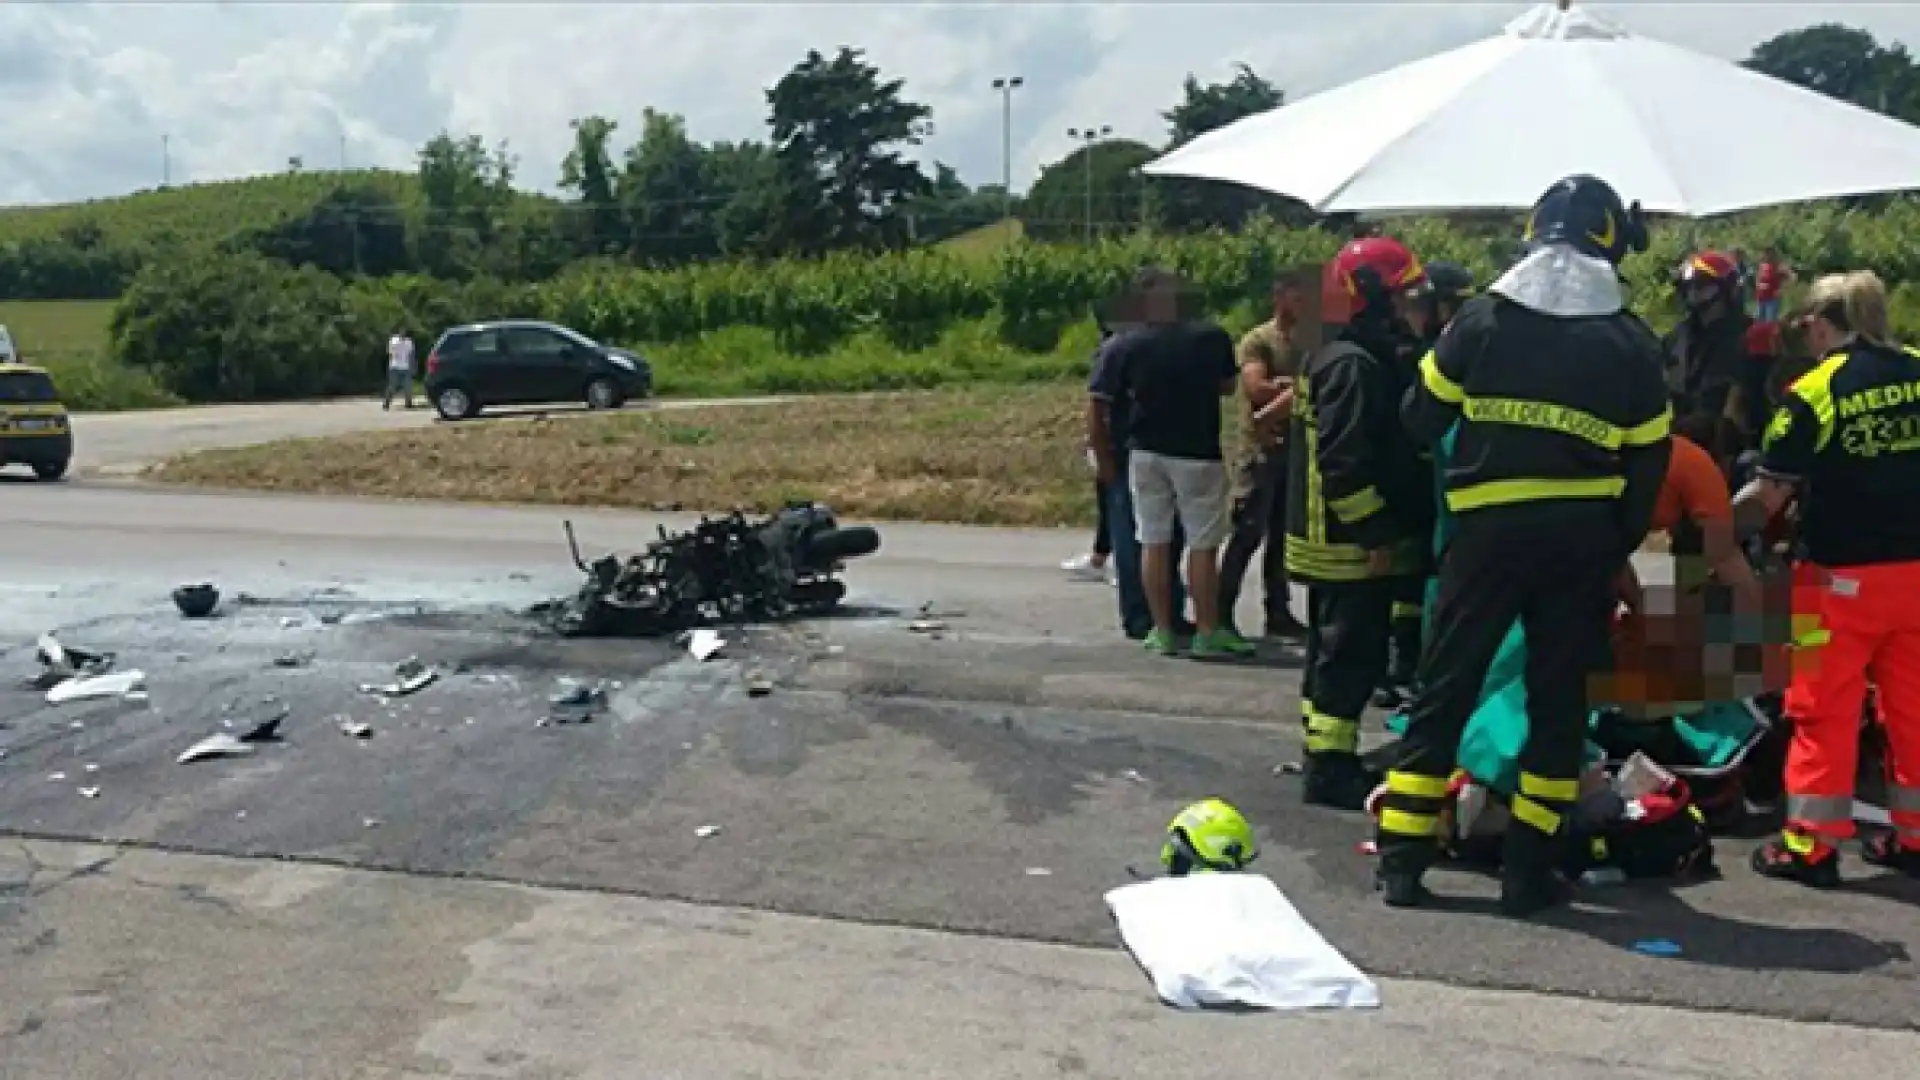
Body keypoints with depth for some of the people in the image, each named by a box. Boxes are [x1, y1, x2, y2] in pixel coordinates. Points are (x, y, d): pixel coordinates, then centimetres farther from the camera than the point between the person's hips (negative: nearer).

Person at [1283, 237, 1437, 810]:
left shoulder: (1375, 360, 16)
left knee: (1333, 649, 16)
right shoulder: (1354, 365, -18)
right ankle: (1330, 767, 0)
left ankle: (1325, 752, 25)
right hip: (1352, 544, -11)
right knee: (1354, 655, -5)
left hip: (1345, 542, 11)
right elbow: (1343, 464, -25)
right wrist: (1377, 534, -22)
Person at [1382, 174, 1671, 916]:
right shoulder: (1631, 345, 2)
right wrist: (1615, 550, 14)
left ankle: (1403, 859, 8)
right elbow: (1647, 467, 5)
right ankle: (1528, 871, 12)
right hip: (1583, 539, 1)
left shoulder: (1482, 319, -2)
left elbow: (1420, 421, 2)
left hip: (1489, 529, -1)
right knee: (1558, 699, 10)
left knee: (1444, 689, 7)